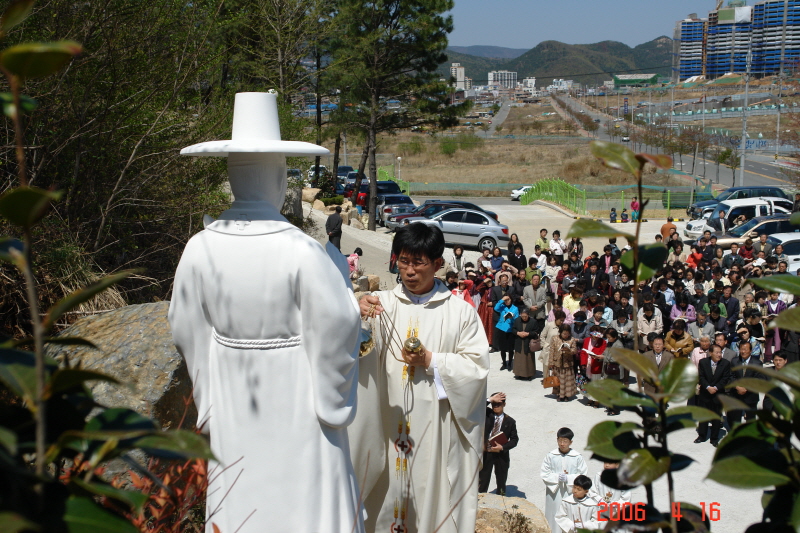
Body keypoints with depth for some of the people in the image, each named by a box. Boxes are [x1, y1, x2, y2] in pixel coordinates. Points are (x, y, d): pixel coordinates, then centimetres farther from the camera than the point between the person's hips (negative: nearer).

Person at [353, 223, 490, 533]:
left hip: (438, 426, -1)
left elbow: (477, 366, -1)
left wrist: (431, 361, -13)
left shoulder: (460, 311, 2)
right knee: (389, 494, 7)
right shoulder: (382, 304, 4)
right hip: (389, 424, 1)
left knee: (433, 495, 5)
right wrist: (358, 317, -31)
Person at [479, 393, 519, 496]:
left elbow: (514, 440, 0)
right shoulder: (487, 414, 0)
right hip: (486, 453, 0)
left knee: (501, 481, 11)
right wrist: (490, 400, -22)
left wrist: (502, 447, -15)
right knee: (482, 480, 6)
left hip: (501, 455, 0)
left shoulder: (510, 421, -1)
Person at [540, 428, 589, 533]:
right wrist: (557, 477, -16)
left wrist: (568, 478, -16)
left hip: (571, 493, -1)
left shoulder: (577, 457, -5)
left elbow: (583, 475, -4)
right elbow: (544, 474, 0)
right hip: (554, 493, 1)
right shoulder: (550, 456, -2)